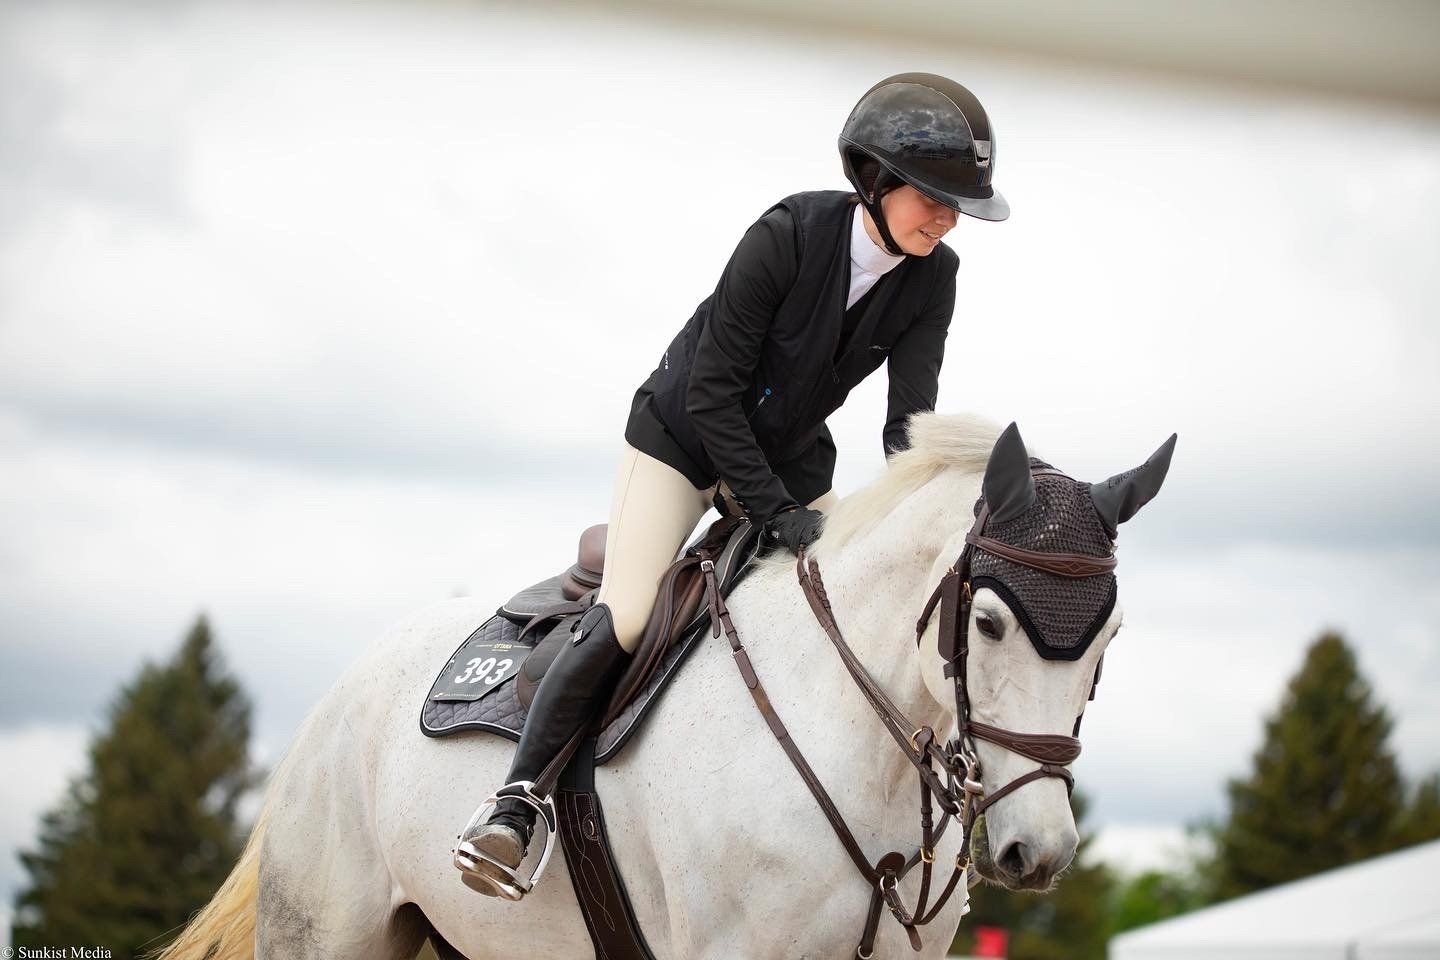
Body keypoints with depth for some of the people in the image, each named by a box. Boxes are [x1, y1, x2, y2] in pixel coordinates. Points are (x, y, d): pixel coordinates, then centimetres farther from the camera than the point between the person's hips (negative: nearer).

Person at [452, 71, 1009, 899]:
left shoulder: (932, 280, -14)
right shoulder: (786, 238, -28)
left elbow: (911, 420, -15)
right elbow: (711, 392, -25)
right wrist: (776, 513, -27)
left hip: (792, 456, 5)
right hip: (684, 435, -5)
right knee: (624, 624, -17)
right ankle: (516, 807, -9)